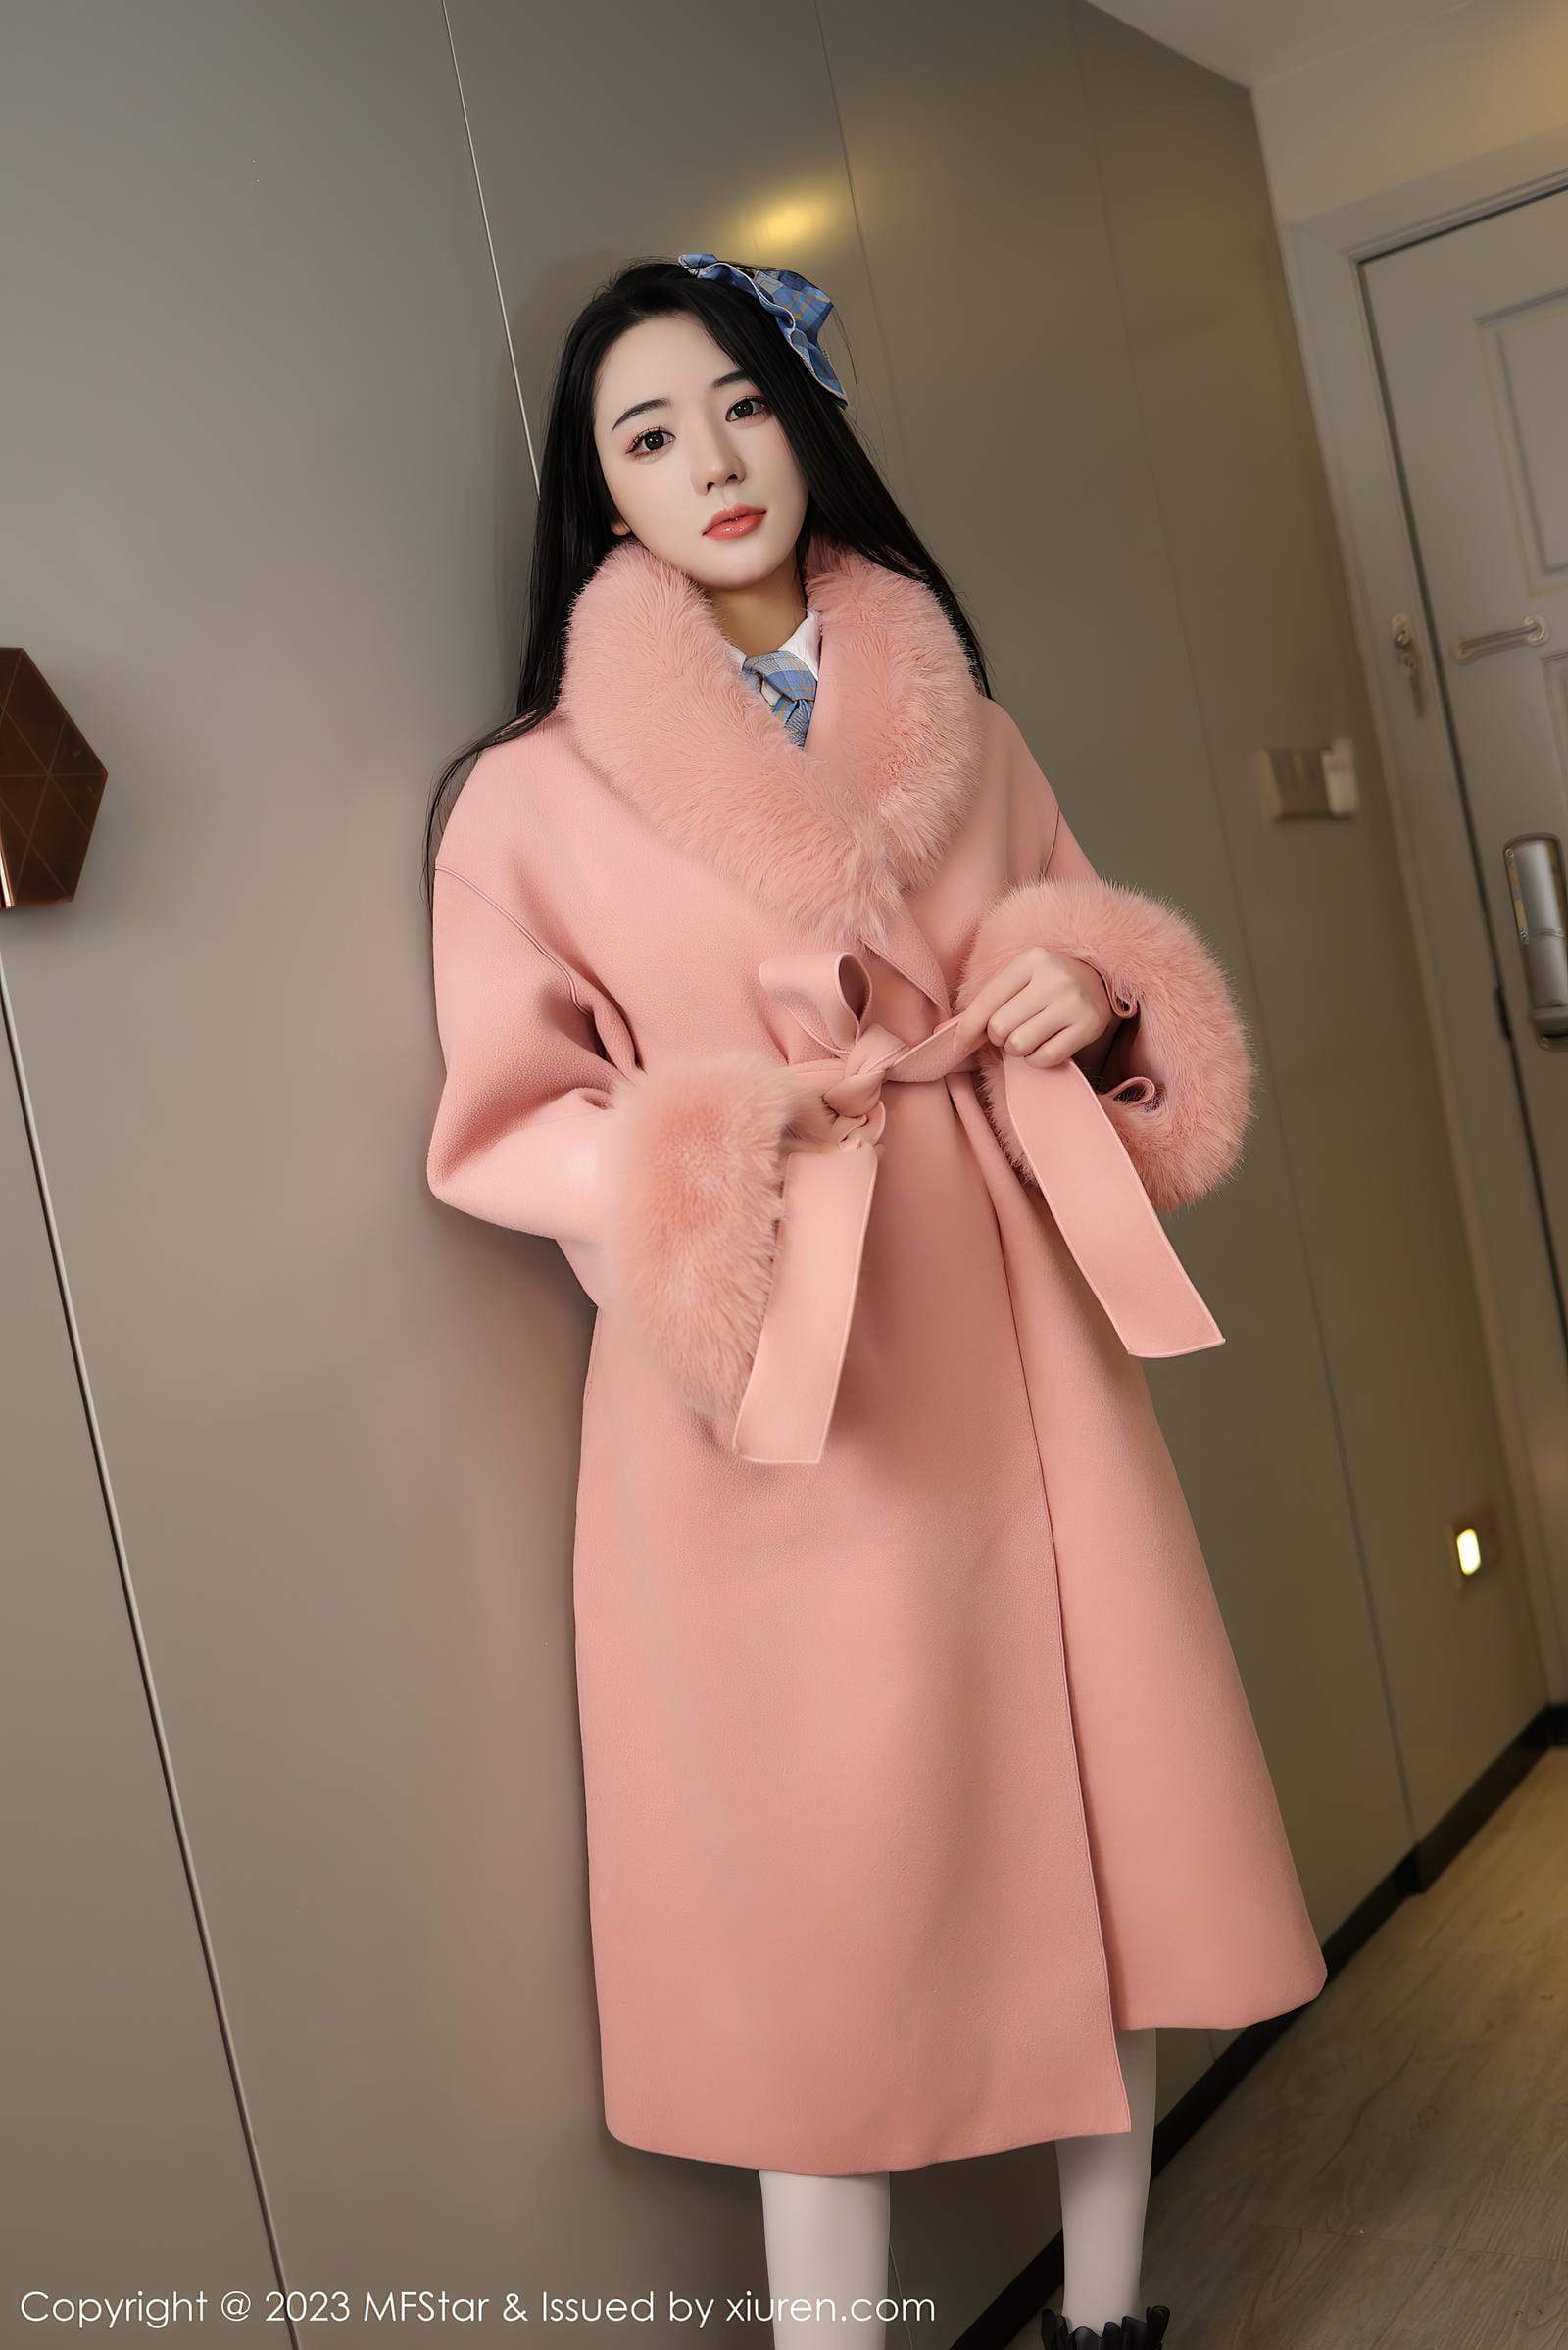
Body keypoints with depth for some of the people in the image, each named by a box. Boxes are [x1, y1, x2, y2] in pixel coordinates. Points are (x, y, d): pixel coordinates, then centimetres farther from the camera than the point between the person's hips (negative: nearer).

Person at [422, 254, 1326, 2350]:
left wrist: (1091, 991, -4)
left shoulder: (959, 726, 11)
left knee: (1096, 1805, 12)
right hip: (773, 1397, -4)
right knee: (830, 1878, 3)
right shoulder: (535, 793, -2)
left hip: (1016, 1348, 5)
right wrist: (710, 1140, -19)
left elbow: (1085, 967, 19)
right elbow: (501, 1129, -2)